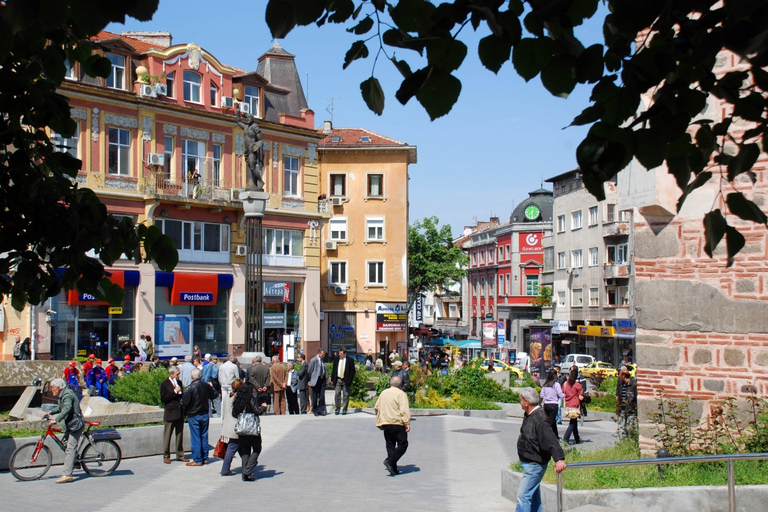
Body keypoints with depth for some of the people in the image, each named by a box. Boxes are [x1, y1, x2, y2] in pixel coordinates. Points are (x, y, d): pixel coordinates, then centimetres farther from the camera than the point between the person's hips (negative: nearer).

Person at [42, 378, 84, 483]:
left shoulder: (67, 394, -18)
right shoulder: (63, 395, 16)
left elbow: (67, 408, -34)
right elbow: (60, 407, 31)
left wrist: (56, 420, -41)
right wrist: (50, 412, 17)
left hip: (75, 424, -11)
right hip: (70, 424, 11)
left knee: (70, 448, -16)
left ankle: (67, 474, -23)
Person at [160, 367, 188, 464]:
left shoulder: (179, 382, 14)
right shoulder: (164, 384, -5)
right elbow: (163, 399, -14)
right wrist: (174, 391, -18)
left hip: (180, 412, 6)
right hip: (170, 413, -6)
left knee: (180, 435, 10)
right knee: (167, 436, 0)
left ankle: (180, 455, 17)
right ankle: (166, 456, 8)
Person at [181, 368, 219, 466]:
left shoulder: (190, 388, -18)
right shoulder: (206, 386, -4)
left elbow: (184, 403, -18)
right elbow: (214, 395, 11)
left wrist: (186, 410, 4)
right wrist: (212, 387, 29)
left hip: (193, 416, -5)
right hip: (204, 414, 5)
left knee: (195, 438, 1)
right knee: (204, 437, 12)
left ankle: (197, 460, 3)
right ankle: (205, 458, 17)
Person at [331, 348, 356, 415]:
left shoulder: (350, 360, -1)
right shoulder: (336, 360, 10)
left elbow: (353, 370, 0)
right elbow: (334, 370, 13)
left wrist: (350, 380, -8)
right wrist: (332, 379, 5)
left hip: (346, 380, -3)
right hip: (337, 380, 3)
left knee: (345, 395, 3)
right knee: (337, 394, 0)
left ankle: (344, 410, 10)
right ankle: (337, 408, 11)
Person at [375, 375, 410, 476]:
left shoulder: (383, 393, 13)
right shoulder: (400, 394, -6)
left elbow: (376, 408, 19)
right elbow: (404, 410, -15)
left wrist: (380, 420, 32)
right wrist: (407, 424, -15)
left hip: (385, 423, 6)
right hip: (397, 423, -6)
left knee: (390, 445, 11)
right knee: (403, 444, 0)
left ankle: (393, 469, 6)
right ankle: (390, 461, -17)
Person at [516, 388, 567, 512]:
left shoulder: (539, 419, -25)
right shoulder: (528, 415, 6)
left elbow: (550, 440, -34)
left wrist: (559, 458, -42)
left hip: (535, 465, -10)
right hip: (528, 463, 10)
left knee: (523, 495, -11)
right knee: (534, 496, 18)